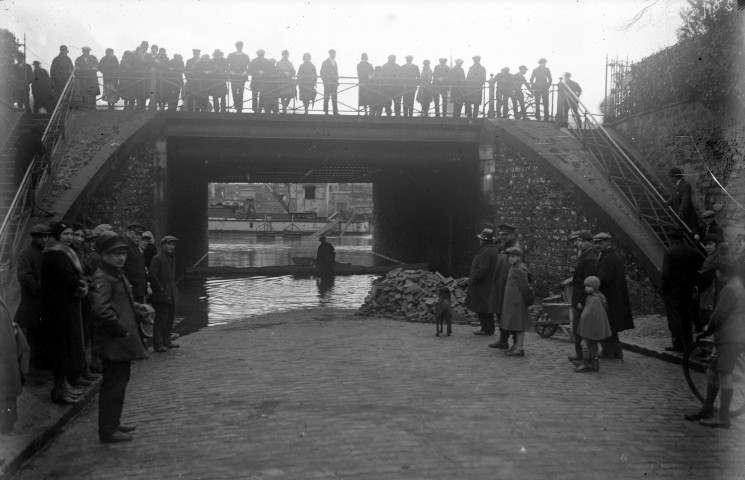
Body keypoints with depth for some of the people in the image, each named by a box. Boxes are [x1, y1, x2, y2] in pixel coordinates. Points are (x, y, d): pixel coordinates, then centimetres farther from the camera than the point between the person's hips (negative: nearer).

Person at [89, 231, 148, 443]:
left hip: (122, 341, 10)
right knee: (113, 384, -3)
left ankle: (113, 423, 32)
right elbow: (100, 310, -31)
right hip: (113, 343, -10)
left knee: (120, 381, 19)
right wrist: (120, 329, -22)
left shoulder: (118, 274, 15)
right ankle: (108, 431, 6)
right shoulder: (102, 278, -18)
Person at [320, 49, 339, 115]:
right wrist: (324, 80, -9)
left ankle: (335, 111, 0)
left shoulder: (335, 62, 16)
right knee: (326, 97, -2)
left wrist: (337, 81, 12)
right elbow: (322, 73, -2)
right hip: (327, 83, -5)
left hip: (334, 83, 5)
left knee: (334, 98, 1)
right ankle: (326, 111, 2)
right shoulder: (325, 62, -1)